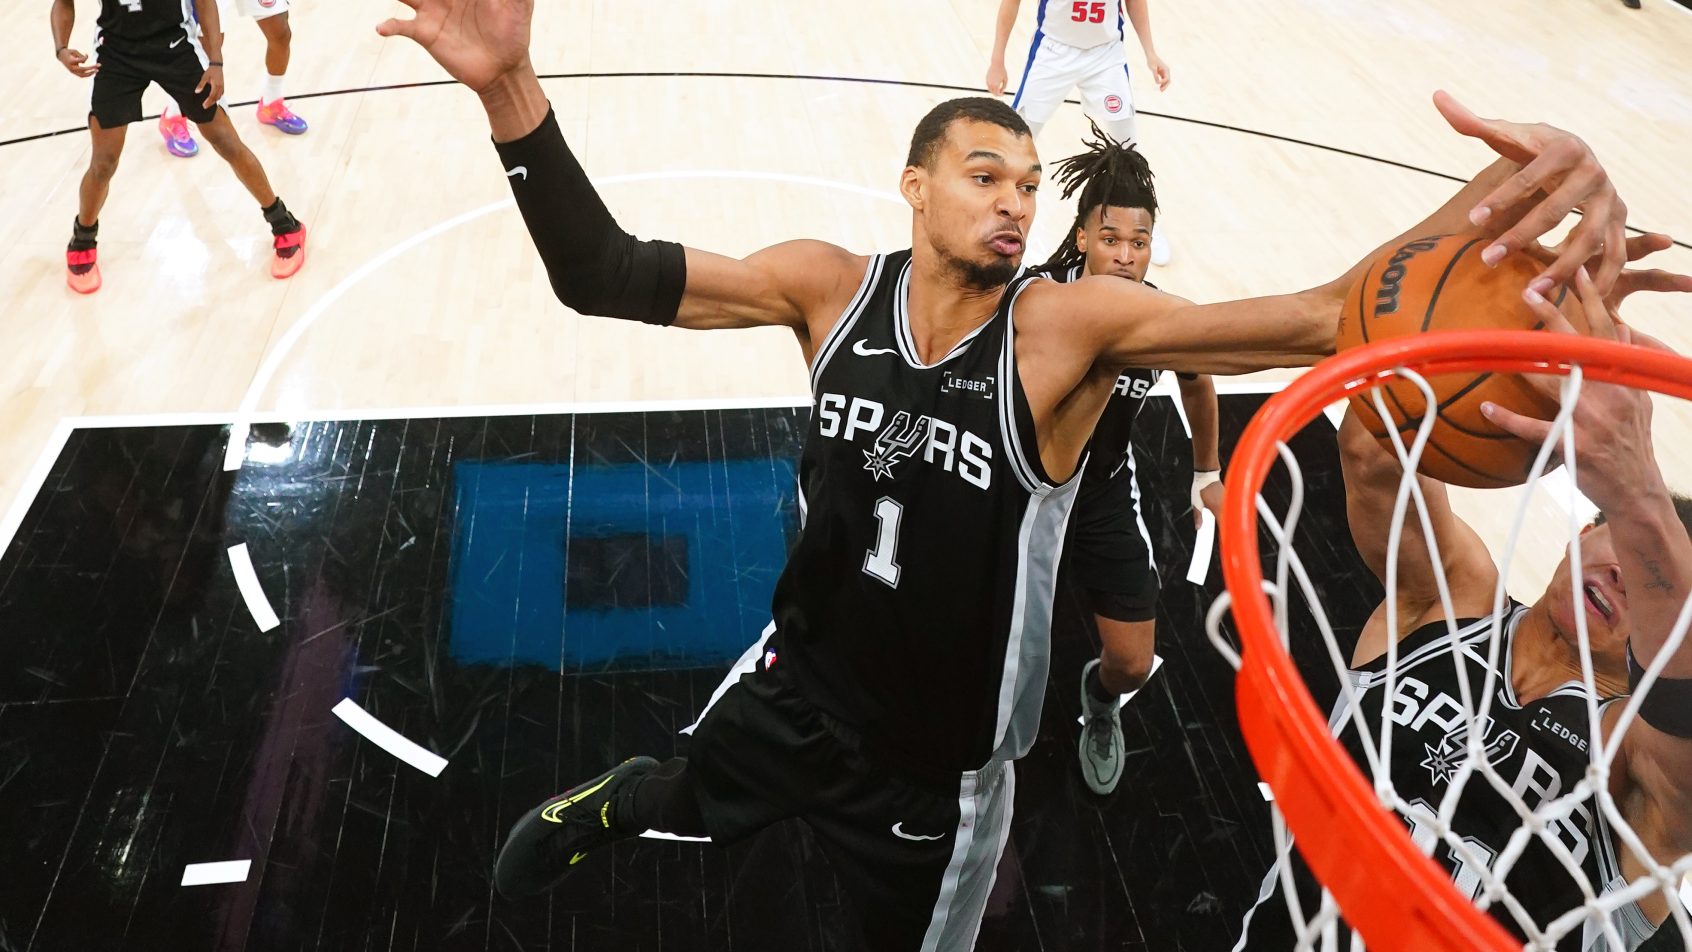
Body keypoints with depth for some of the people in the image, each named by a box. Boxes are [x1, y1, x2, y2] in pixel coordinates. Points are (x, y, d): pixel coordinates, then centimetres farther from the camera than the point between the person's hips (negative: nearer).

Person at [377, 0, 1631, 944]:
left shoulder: (1070, 325, -22)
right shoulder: (830, 287, -14)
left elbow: (1325, 321, -31)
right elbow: (600, 276, -16)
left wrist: (1505, 195, -49)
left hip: (941, 767, -2)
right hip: (800, 691, 3)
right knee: (677, 801, 30)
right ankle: (600, 805, 67)